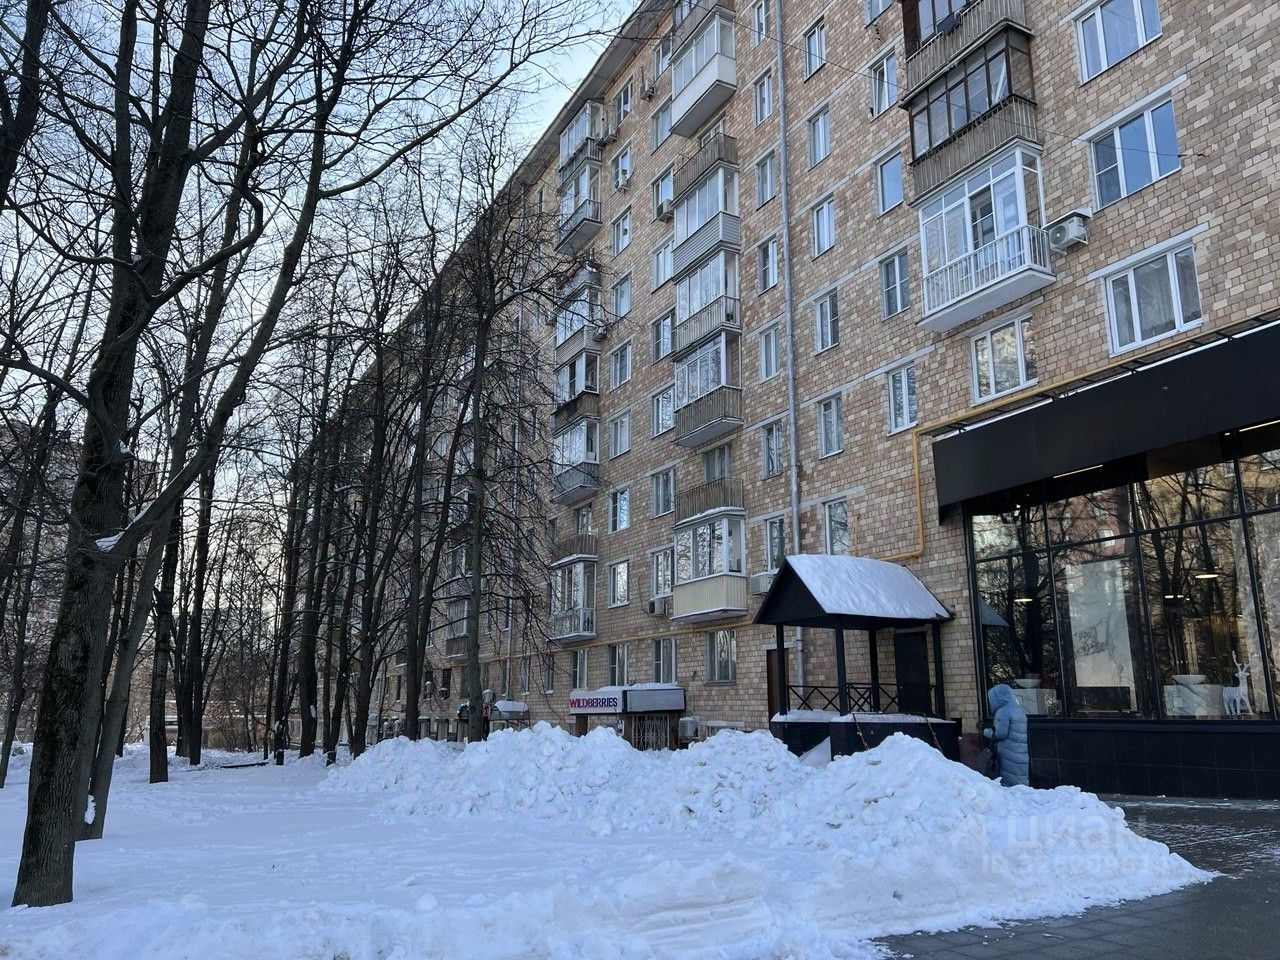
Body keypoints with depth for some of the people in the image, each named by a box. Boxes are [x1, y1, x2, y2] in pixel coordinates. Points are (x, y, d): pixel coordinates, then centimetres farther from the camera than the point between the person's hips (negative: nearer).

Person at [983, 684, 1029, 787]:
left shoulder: (1002, 712, -11)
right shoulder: (1021, 711, 16)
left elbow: (1000, 734, -14)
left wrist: (985, 732, 2)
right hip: (1025, 757, 8)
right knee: (1023, 783, 9)